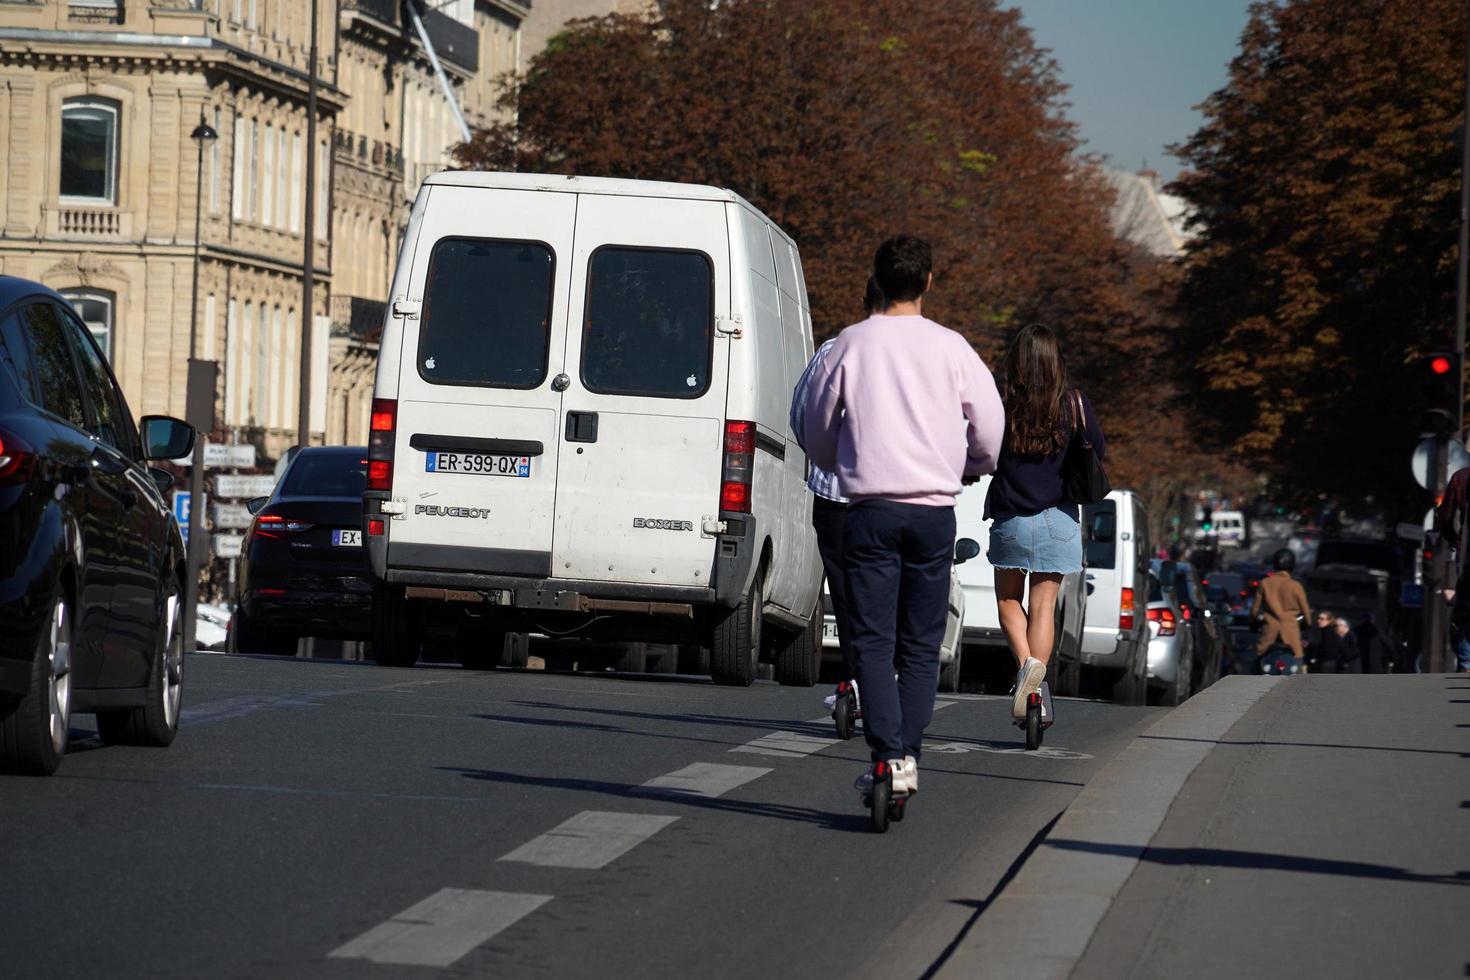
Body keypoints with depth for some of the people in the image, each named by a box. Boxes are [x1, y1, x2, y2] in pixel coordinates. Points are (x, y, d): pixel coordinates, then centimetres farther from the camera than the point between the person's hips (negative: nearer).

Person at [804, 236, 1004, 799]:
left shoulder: (851, 344, 0)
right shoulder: (949, 347, 0)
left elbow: (818, 432, 9)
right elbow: (991, 426, 4)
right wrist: (969, 471, 25)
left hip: (870, 509, -1)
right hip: (934, 510, 1)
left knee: (873, 642, -1)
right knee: (921, 645, 8)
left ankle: (887, 757, -14)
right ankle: (909, 753, 1)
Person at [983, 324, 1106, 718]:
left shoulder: (1000, 408, -11)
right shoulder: (1075, 405, -5)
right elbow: (1098, 452, 8)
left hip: (1011, 520, -1)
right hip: (1058, 520, 1)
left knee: (1008, 600, 16)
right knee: (1044, 606, 7)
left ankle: (1026, 661, -8)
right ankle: (1034, 689, 2)